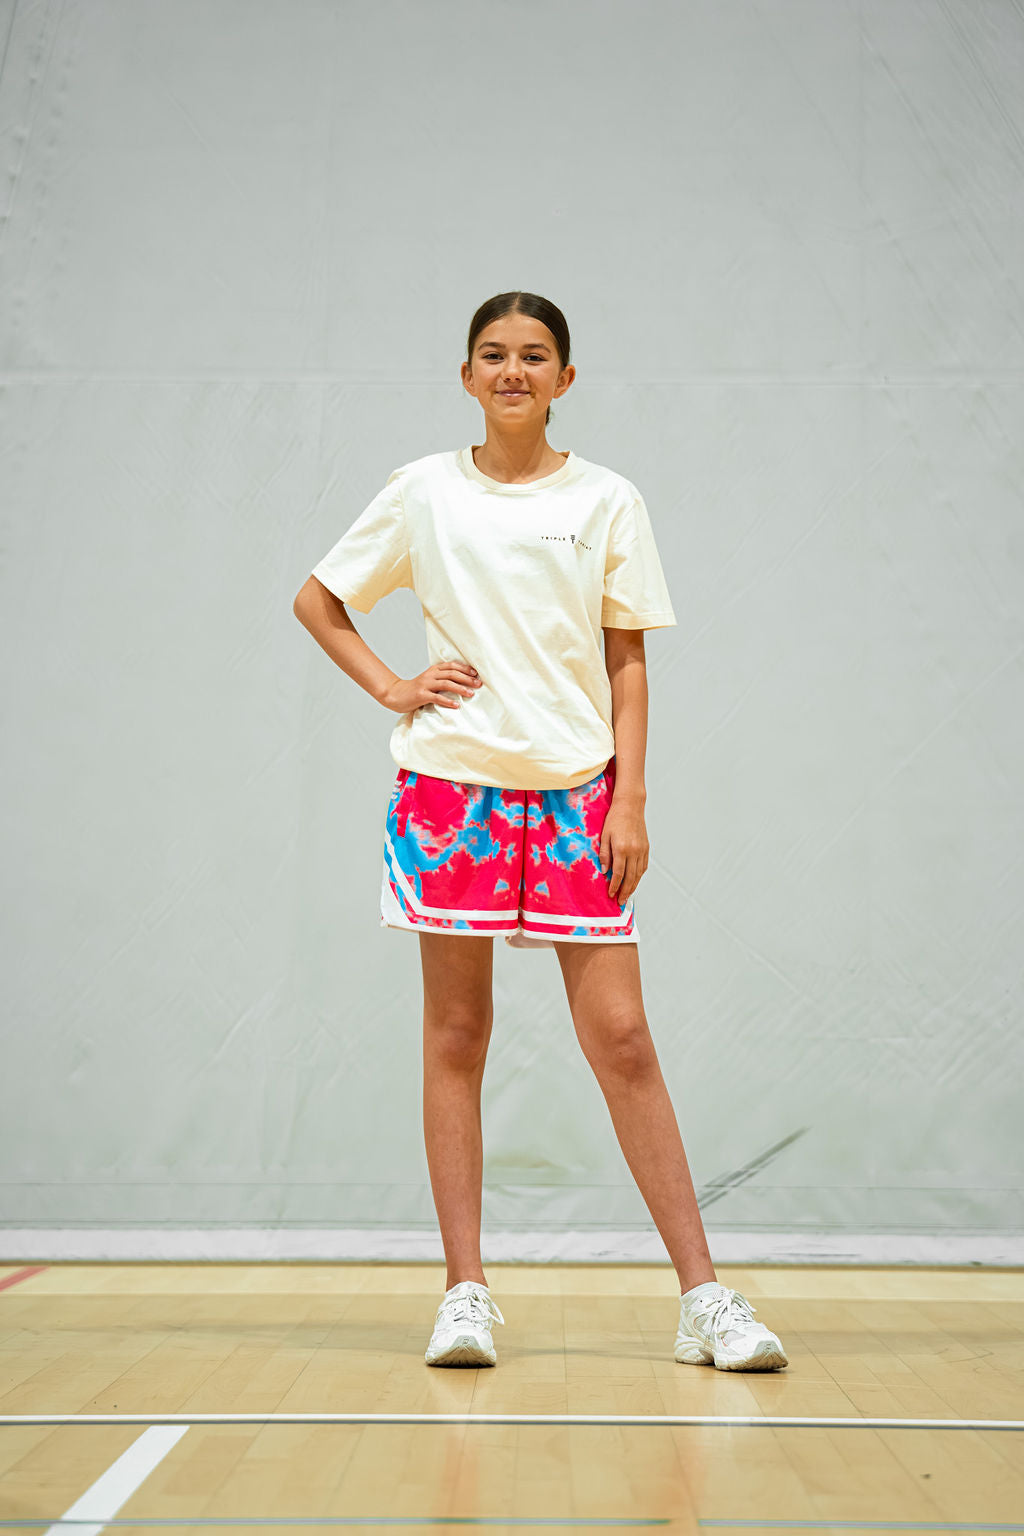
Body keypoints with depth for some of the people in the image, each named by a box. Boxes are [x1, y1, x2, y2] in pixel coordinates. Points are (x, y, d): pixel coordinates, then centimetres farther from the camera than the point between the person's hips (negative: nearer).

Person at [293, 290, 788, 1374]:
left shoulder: (607, 501, 7)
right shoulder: (424, 492, 8)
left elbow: (627, 664, 7)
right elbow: (316, 599, 17)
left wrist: (629, 800, -3)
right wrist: (391, 689, 2)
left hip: (576, 792, 0)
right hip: (449, 784, 1)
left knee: (620, 1038, -3)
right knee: (455, 1034, 3)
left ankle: (702, 1297, 2)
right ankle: (465, 1292, 10)